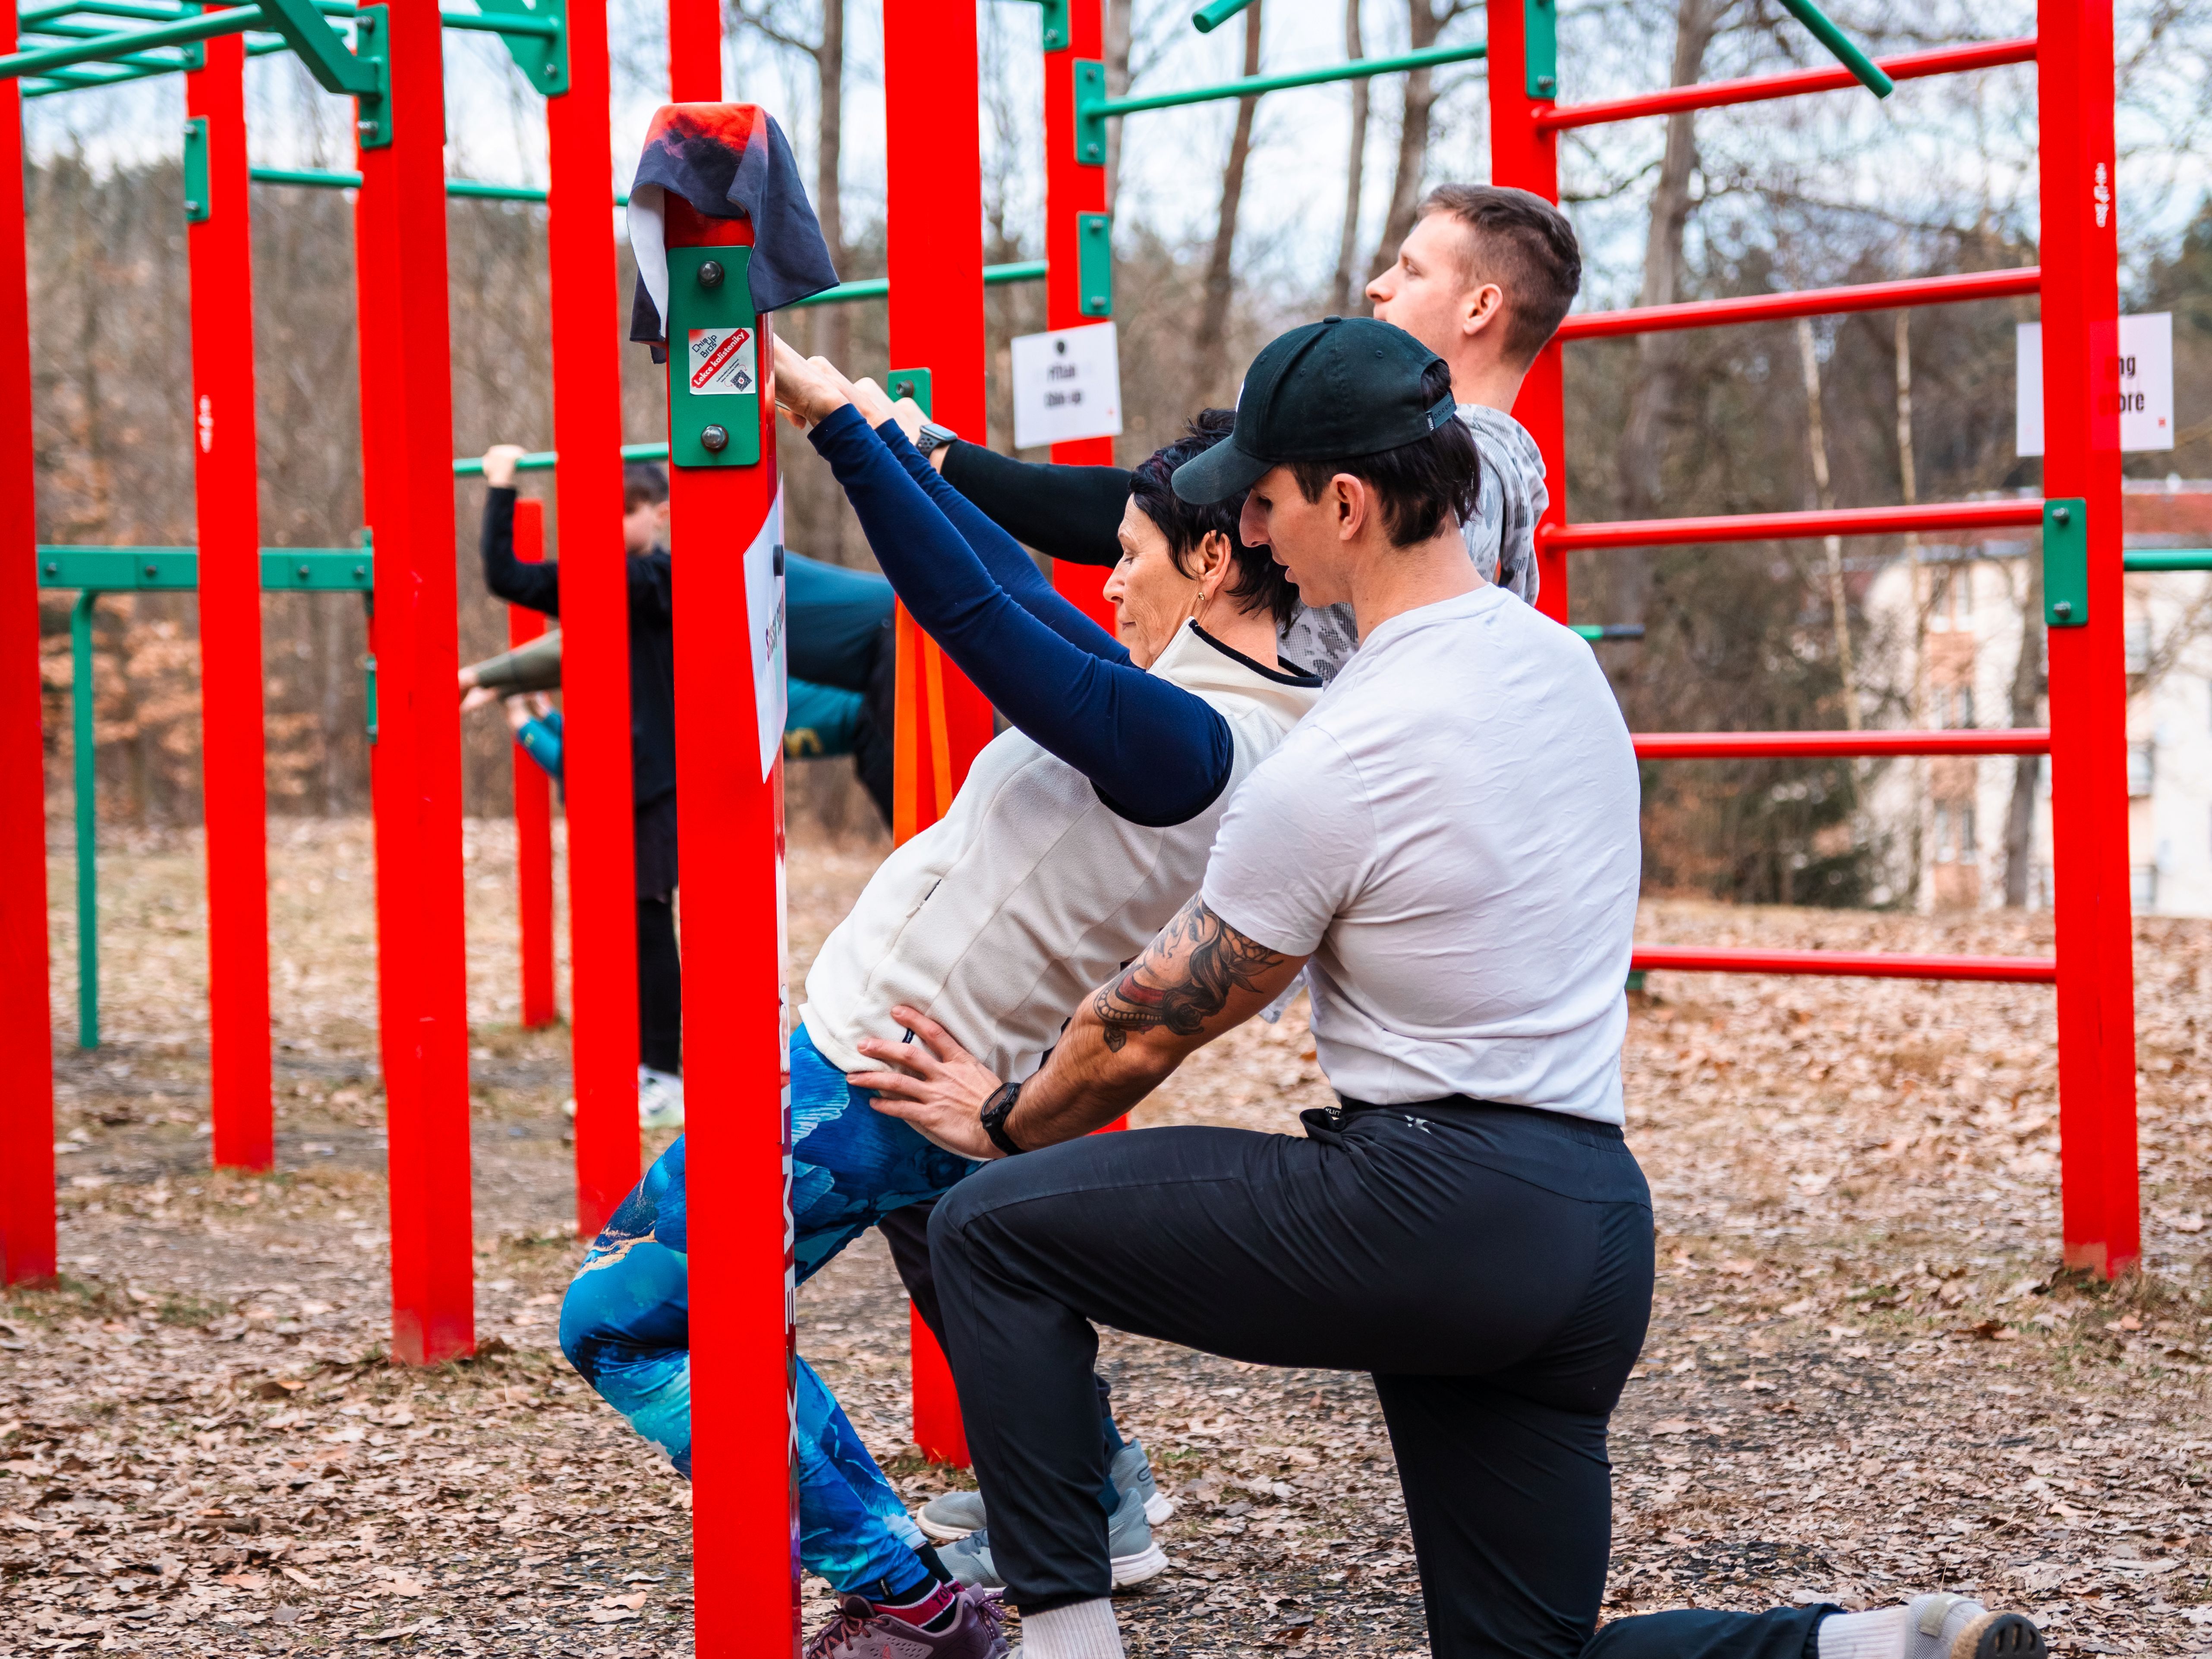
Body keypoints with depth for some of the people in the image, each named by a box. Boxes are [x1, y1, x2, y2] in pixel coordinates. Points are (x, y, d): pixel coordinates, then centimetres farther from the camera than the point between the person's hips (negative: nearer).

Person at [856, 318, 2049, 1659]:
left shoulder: (1336, 766, -14)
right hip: (1599, 1233, 8)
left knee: (994, 1228, 1)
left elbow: (1149, 1032, -1)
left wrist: (1008, 1120, 17)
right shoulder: (1561, 660, 10)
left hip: (1433, 1204, -8)